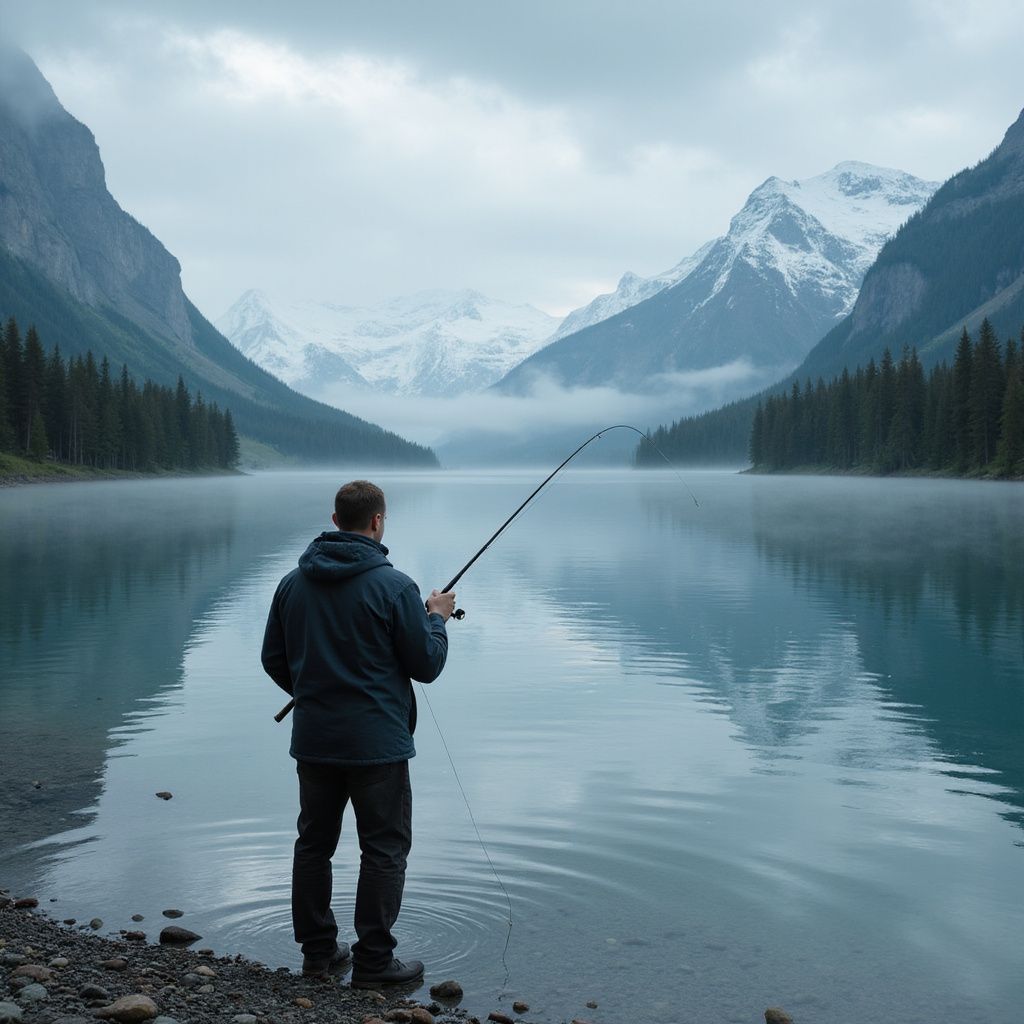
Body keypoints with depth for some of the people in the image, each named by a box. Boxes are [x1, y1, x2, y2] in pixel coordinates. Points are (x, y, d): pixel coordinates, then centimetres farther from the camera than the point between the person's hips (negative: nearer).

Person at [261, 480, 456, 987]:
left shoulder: (293, 583, 3)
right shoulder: (394, 587, -15)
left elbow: (274, 660, 10)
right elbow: (426, 665, -10)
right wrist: (436, 617, 8)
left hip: (312, 740, 6)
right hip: (376, 742, -5)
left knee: (314, 843, 16)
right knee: (384, 850, 4)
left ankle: (317, 949, 24)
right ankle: (374, 961, 7)